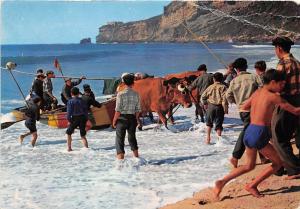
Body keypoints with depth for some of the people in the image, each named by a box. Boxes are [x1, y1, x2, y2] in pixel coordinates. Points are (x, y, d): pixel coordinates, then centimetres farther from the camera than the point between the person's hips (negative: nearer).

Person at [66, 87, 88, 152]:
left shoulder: (70, 101, -5)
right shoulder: (82, 101, 6)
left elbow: (69, 112, -11)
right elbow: (86, 110, 7)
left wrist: (69, 120, -4)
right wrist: (86, 120, 13)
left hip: (74, 119, -3)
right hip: (83, 118, 3)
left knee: (69, 133, 13)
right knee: (83, 135, 11)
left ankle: (69, 148, 8)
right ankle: (86, 147, -1)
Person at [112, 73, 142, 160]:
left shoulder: (120, 94, -13)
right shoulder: (136, 94, -2)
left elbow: (118, 110, -14)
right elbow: (138, 109, 2)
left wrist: (114, 120, -5)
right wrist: (136, 119, 15)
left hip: (122, 118, -4)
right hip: (132, 118, 4)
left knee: (120, 138, 5)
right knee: (132, 137, 22)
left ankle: (120, 156, 3)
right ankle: (136, 156, 32)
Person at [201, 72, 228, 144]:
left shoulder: (210, 87, 5)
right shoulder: (223, 87, -4)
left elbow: (203, 96, 7)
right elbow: (224, 98, -13)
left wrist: (205, 104, 22)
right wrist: (225, 108, -8)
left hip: (211, 106, 2)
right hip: (219, 107, -2)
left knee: (209, 123, 18)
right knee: (219, 124, 5)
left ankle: (208, 137, 14)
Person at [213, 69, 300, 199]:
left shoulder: (257, 92, 11)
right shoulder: (273, 96, -9)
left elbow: (244, 107, 26)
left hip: (249, 131, 8)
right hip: (259, 134, -8)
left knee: (249, 166, 22)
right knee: (278, 163, 9)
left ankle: (222, 181, 10)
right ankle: (252, 186, 8)